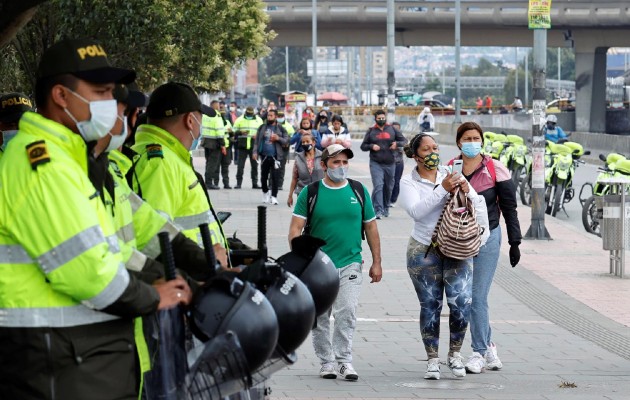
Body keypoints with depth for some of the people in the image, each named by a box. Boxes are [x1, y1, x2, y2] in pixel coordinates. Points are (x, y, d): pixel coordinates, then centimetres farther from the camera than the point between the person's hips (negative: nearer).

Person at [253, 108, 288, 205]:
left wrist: (278, 138, -15)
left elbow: (286, 140, 2)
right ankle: (265, 192, 34)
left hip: (275, 156, -2)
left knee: (275, 177, -7)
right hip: (264, 156, 3)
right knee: (264, 176, 10)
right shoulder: (262, 127, 7)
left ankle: (274, 196, -2)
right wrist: (255, 151, -2)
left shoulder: (280, 128, 2)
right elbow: (257, 140, 7)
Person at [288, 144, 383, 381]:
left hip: (350, 264, 0)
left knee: (347, 313, -12)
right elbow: (295, 229, -3)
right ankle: (326, 362, 17)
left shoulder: (359, 191, 6)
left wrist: (376, 262, 11)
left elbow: (371, 228, 12)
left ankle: (344, 360, -6)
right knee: (320, 317, 6)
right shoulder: (310, 193, 0)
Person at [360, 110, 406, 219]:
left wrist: (397, 144, -11)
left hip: (390, 164, 2)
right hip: (376, 164, -2)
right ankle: (378, 210, -21)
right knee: (378, 186, -16)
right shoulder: (371, 131, 7)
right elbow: (363, 146, 8)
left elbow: (404, 141, 10)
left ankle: (386, 208, 31)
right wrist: (371, 146, -11)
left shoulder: (392, 129, 8)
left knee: (388, 187, 11)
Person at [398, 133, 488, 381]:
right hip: (424, 252, -1)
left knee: (461, 303, -11)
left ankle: (455, 354, 9)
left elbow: (478, 205, 8)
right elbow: (416, 211, -19)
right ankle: (433, 360, 14)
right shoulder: (409, 183, -1)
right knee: (430, 307, 2)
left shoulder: (452, 175, 6)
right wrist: (443, 189, -24)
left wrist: (467, 191, -13)